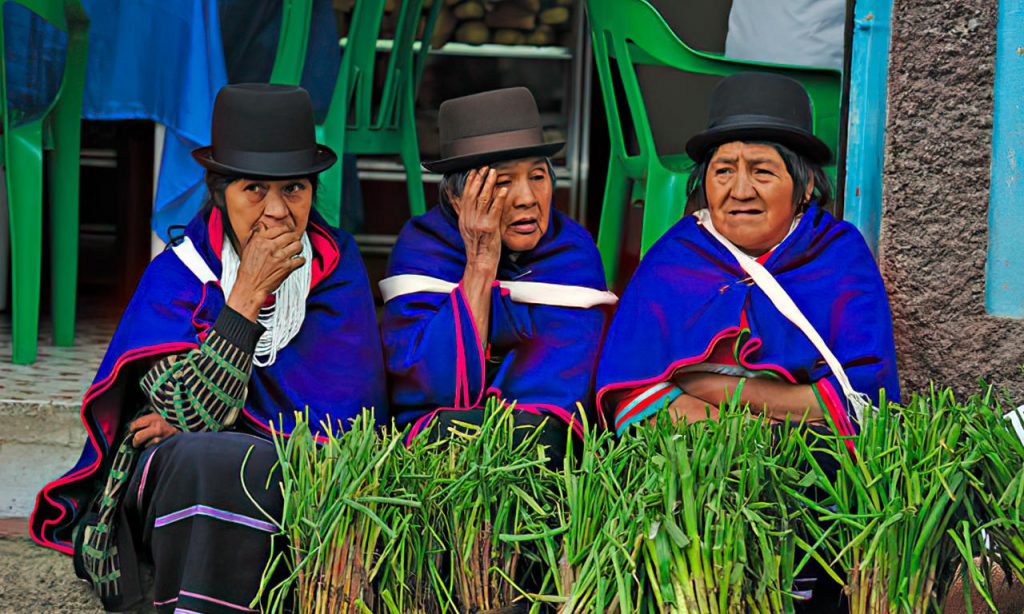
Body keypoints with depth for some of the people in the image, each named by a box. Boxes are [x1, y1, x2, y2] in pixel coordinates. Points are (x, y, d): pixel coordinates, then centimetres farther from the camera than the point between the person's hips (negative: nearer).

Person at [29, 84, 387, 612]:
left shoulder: (335, 266, 0)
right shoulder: (177, 275, -5)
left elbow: (352, 415, -8)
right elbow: (192, 414, -17)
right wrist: (247, 295, -21)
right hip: (175, 485, -1)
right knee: (213, 463, -34)